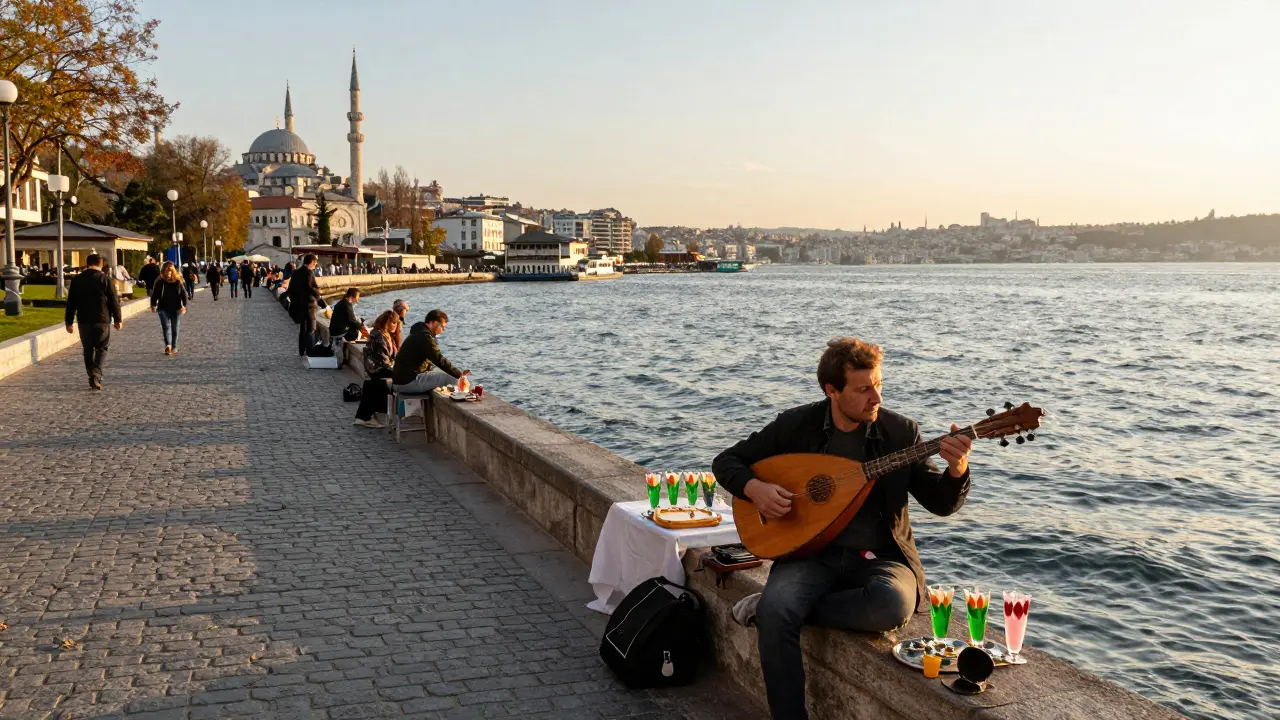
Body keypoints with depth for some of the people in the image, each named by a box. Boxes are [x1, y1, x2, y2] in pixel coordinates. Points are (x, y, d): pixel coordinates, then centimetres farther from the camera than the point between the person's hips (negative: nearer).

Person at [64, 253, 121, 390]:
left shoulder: (77, 280, 5)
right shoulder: (105, 279, -4)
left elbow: (71, 303, 7)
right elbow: (114, 301, -4)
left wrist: (69, 322, 12)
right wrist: (117, 319, 5)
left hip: (84, 321, 3)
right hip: (102, 320, -2)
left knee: (88, 350, 13)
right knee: (101, 348, 6)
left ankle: (92, 378, 15)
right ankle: (96, 374, -14)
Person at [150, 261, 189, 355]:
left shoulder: (178, 282, -1)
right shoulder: (159, 282, -2)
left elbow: (184, 294, 1)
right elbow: (155, 294, 2)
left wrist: (184, 306, -8)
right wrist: (153, 305, -8)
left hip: (175, 309, 1)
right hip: (163, 308, -1)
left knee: (175, 329, 8)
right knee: (166, 326, -15)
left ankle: (174, 348, 18)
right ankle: (168, 345, -29)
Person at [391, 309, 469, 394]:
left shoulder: (418, 333, 19)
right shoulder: (425, 336, -14)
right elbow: (439, 360, -20)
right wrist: (459, 374, -17)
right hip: (408, 382, -11)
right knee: (451, 377, -15)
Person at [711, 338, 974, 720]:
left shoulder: (901, 432, -1)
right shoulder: (796, 425, -1)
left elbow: (941, 503, 0)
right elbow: (727, 461, 7)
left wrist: (957, 470, -22)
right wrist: (754, 487, -14)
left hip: (879, 557, 1)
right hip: (813, 553, 0)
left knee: (893, 604, -34)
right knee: (776, 611, -31)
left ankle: (772, 607, -15)